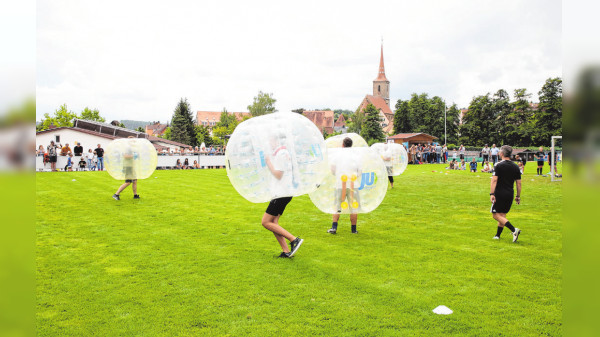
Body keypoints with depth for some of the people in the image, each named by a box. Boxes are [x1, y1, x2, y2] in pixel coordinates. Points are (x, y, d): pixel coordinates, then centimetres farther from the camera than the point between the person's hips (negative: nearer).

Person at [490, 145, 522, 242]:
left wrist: (492, 194, -17)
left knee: (496, 215, -2)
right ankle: (498, 235, 19)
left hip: (500, 194, -6)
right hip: (510, 195, 6)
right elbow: (519, 183, 9)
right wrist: (518, 196, 16)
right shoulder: (516, 167, 7)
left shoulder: (498, 165, -8)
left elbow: (494, 180, -15)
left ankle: (514, 230, -16)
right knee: (502, 215, 15)